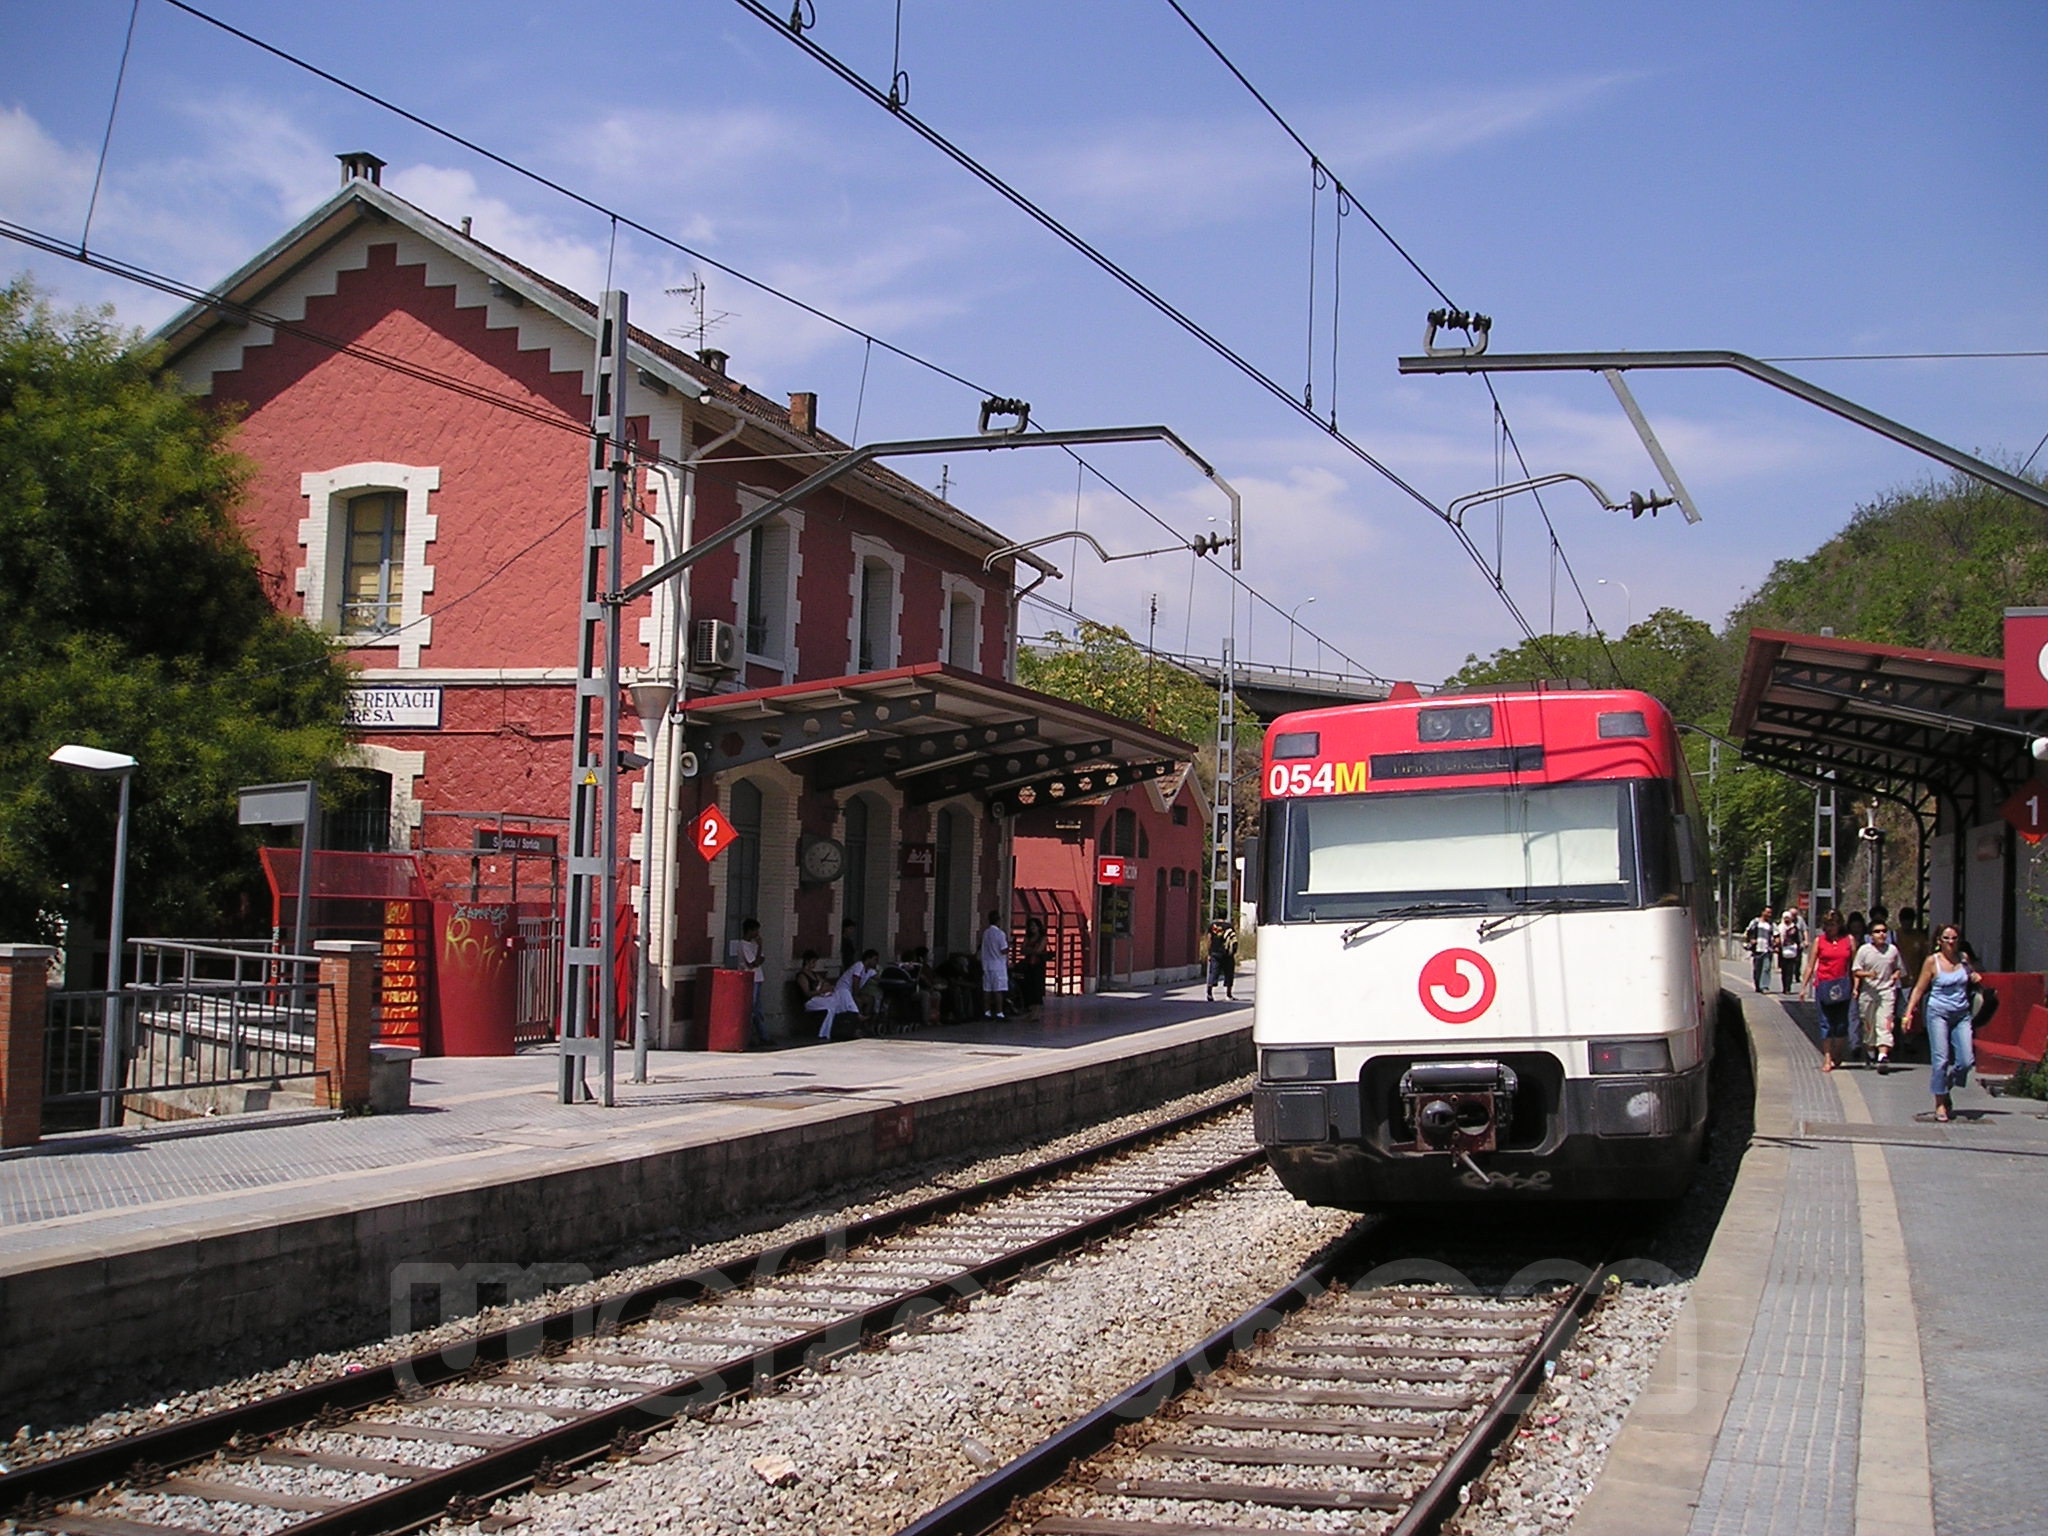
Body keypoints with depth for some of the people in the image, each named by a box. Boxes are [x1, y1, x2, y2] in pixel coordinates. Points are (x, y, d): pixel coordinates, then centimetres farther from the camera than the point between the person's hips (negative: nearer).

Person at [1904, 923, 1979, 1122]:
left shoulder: (1964, 960, 8)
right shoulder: (1932, 961, -3)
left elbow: (1974, 979, 26)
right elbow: (1920, 988, -2)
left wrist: (1976, 978, 1)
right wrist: (1909, 1012, -11)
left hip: (1961, 1014, 4)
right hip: (1939, 1014, -4)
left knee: (1966, 1061, -5)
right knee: (1941, 1060, -6)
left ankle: (1945, 1091, 21)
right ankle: (1940, 1103, 4)